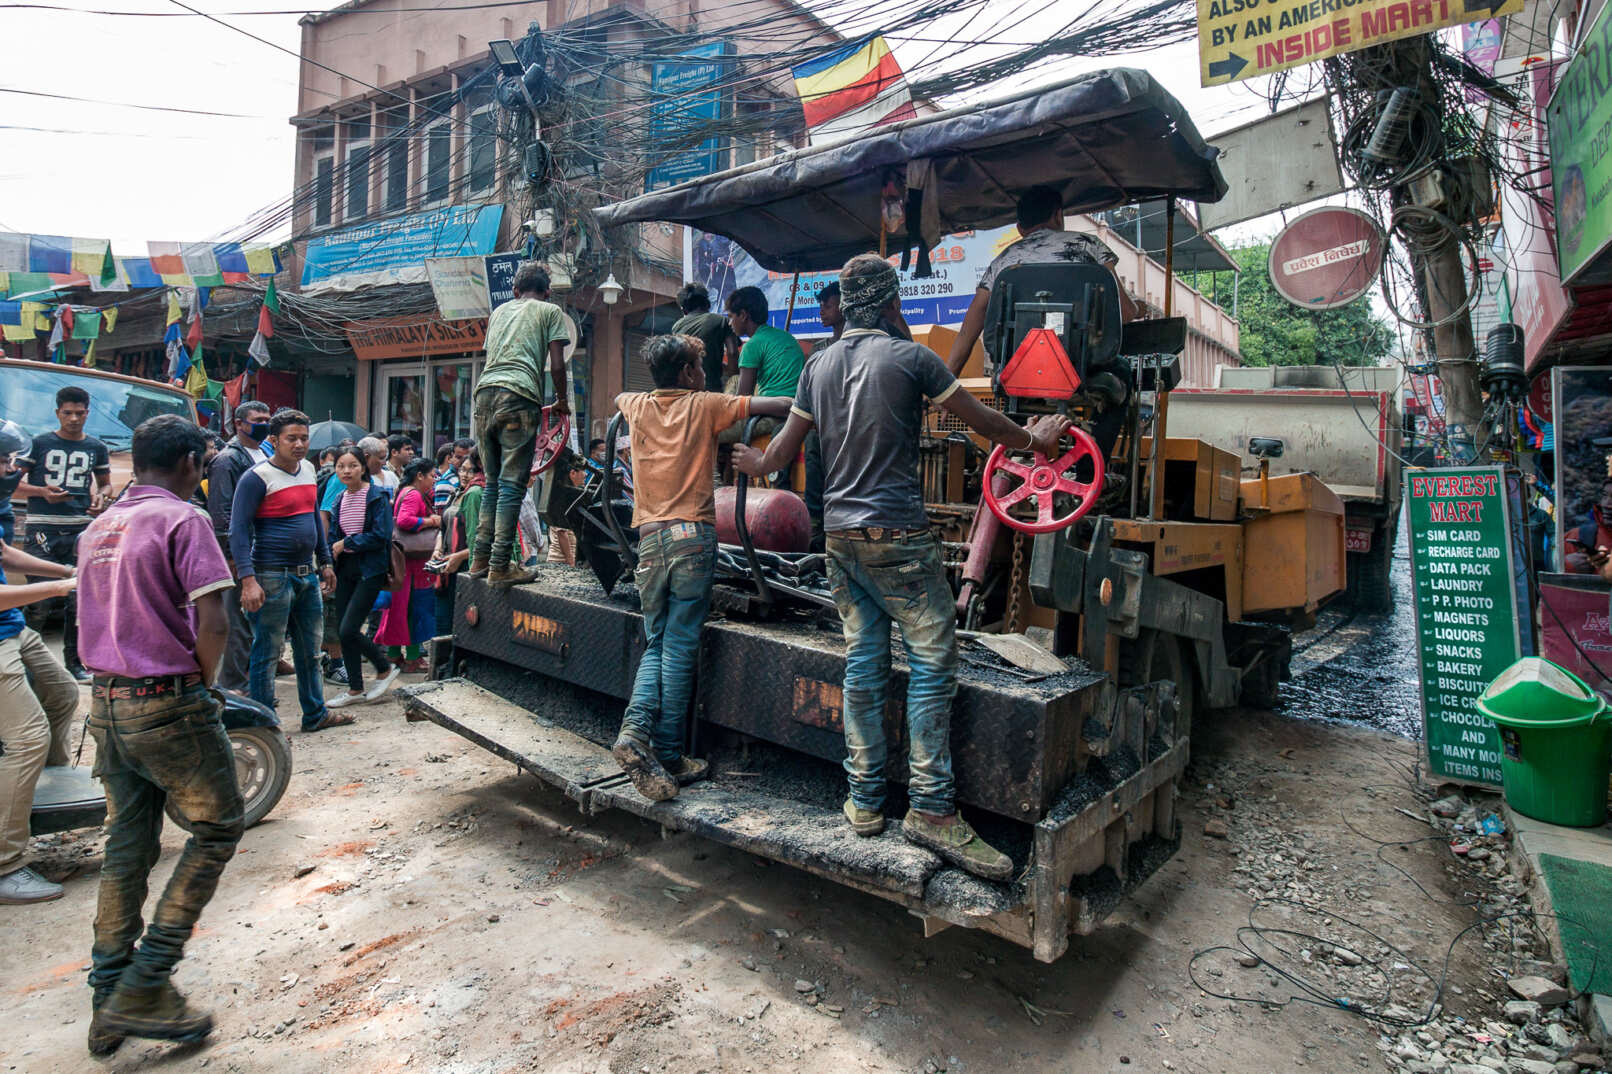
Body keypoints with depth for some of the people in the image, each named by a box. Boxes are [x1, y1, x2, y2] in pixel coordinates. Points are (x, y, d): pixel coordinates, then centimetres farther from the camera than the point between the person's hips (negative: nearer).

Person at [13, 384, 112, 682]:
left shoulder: (96, 448, 12)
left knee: (79, 598, 5)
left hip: (81, 529, 2)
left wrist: (101, 496, 2)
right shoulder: (39, 443, 3)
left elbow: (106, 483, 24)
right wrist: (42, 491, -13)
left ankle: (74, 661, 14)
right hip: (43, 529, -2)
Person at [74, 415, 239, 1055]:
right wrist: (205, 686, -4)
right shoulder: (181, 518, -13)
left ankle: (110, 1002, 23)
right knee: (217, 830, 7)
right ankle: (143, 988, 6)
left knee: (126, 846, 16)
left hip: (107, 702, 8)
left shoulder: (100, 526, 13)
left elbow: (102, 616, 18)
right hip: (168, 706, -8)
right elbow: (212, 624, -22)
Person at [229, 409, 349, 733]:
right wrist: (248, 579, -23)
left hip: (307, 574, 8)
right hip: (272, 576, -8)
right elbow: (238, 530, -15)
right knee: (267, 652, 2)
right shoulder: (257, 477, -12)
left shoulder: (308, 469, 11)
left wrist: (325, 562, 20)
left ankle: (315, 714, 28)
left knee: (310, 649, 16)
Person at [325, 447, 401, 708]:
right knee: (342, 630, 6)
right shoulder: (339, 500, 11)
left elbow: (380, 536, -15)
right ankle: (355, 689, 18)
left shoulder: (377, 496, -9)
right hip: (346, 569, 7)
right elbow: (333, 538, 14)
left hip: (370, 570, -7)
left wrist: (345, 544, -10)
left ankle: (385, 669, 10)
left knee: (348, 629, -12)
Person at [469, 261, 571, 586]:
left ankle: (481, 558, 14)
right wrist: (561, 400, 20)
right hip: (519, 396, -6)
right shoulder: (550, 311, 12)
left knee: (492, 483, 14)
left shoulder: (498, 311, 28)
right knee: (512, 484, -6)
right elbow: (556, 365, 4)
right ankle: (500, 566, -8)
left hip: (485, 392, 6)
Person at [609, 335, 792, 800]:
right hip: (693, 535, -4)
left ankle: (635, 729, -7)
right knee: (680, 647, -2)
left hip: (650, 539, 4)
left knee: (657, 644, 13)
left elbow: (618, 395, 41)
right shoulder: (705, 406, 4)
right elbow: (776, 405, 1)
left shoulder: (637, 406, 15)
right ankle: (668, 756, 1)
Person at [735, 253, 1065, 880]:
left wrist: (756, 464, 42)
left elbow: (785, 447, 20)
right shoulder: (909, 358, -5)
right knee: (932, 663, -1)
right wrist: (1036, 440, 22)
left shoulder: (818, 366, 12)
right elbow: (981, 421, 4)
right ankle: (931, 809, 2)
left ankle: (864, 799, 18)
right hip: (898, 534, -6)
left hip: (840, 535, 7)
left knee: (863, 660, 11)